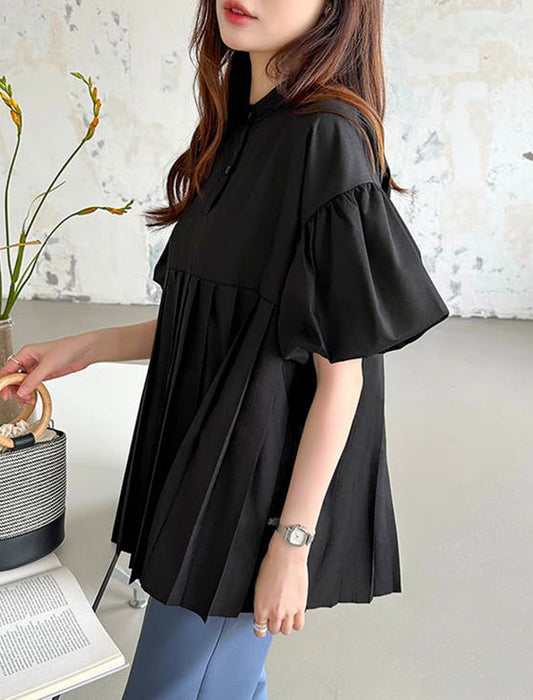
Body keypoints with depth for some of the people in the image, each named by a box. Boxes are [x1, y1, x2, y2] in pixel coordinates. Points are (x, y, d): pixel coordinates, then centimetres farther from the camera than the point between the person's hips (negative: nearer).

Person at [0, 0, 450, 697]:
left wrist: (292, 543, -14)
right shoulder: (243, 131, 7)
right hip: (209, 462, 8)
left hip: (258, 487, -7)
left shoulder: (327, 138, -18)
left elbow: (341, 372, -18)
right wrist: (89, 347, 7)